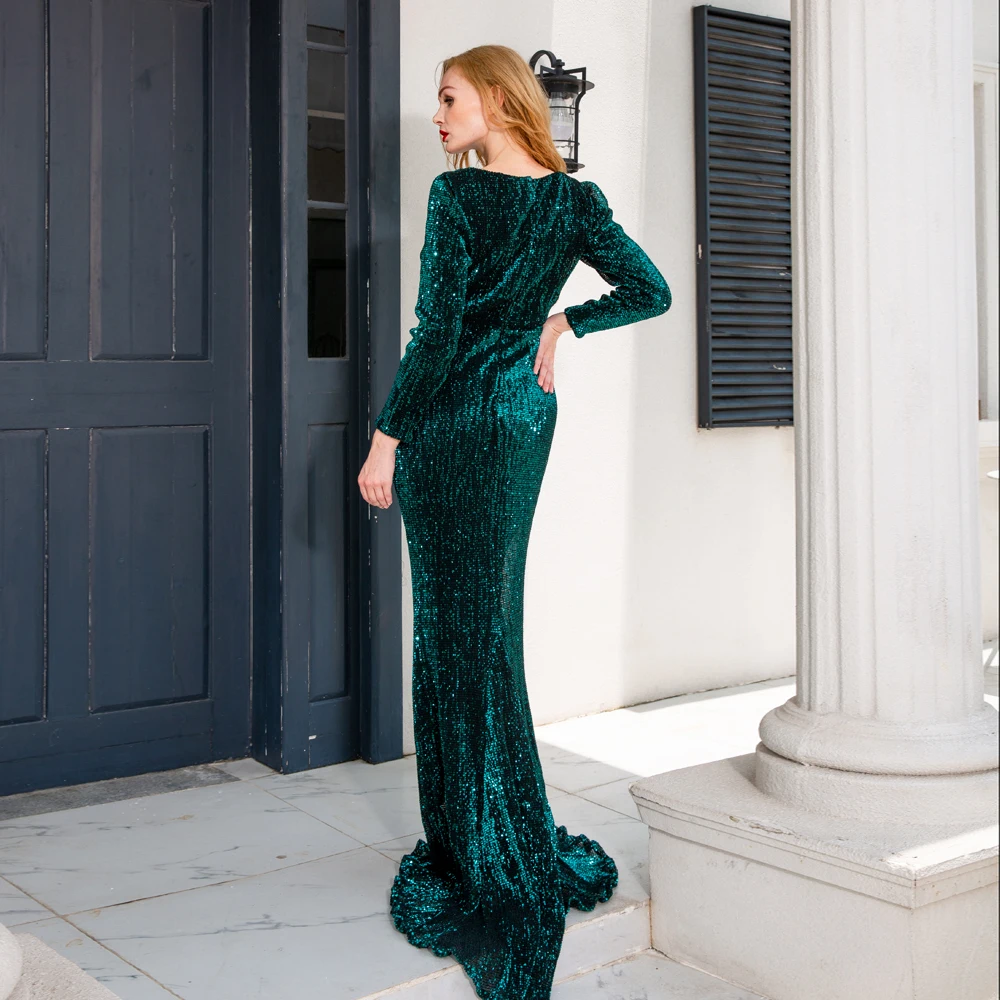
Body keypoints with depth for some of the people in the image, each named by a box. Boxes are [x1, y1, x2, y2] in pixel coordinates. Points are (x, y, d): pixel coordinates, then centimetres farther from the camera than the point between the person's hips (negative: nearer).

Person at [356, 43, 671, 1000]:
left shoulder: (458, 194, -13)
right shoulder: (575, 201, 6)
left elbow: (437, 331, -18)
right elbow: (651, 291, 7)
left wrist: (385, 437, -12)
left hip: (457, 418, -7)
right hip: (529, 415, 7)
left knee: (458, 627, 0)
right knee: (489, 618, 17)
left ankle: (490, 859, 6)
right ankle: (503, 840, 27)